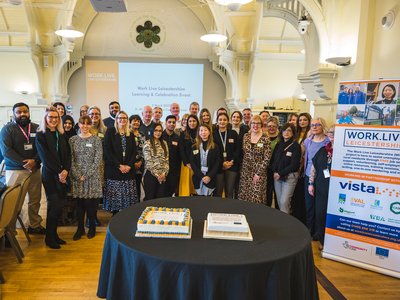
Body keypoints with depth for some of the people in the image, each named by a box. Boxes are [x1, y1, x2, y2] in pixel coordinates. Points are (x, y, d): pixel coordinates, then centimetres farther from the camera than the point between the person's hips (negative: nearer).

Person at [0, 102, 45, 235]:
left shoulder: (37, 128, 9)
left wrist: (34, 161, -13)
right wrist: (24, 163, -16)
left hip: (34, 169, 3)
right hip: (15, 170, -3)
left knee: (35, 200, 9)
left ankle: (35, 225, 24)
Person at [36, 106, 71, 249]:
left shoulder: (61, 135, 13)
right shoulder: (41, 135, -2)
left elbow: (67, 154, 7)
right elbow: (45, 157, -9)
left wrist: (66, 170, -8)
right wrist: (59, 172, -12)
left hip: (63, 175, 5)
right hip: (50, 175, -5)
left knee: (59, 206, 6)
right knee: (54, 206, -4)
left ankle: (54, 234, 21)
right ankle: (49, 238, 12)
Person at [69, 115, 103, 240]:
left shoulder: (96, 139, -1)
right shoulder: (72, 140, 5)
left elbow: (98, 160, -6)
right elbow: (71, 159, 2)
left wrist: (86, 175, -11)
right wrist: (77, 175, -8)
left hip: (92, 176, -2)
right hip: (77, 177, 2)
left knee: (91, 202, 3)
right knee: (79, 202, 7)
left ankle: (92, 227, 21)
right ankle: (80, 228, 21)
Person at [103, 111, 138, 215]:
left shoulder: (130, 134, 15)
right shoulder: (110, 131, 4)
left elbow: (134, 152, 10)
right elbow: (107, 150, -4)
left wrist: (129, 165, -6)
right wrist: (119, 165, -11)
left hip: (128, 170, 3)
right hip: (113, 170, -3)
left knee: (128, 197, -1)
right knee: (114, 197, -3)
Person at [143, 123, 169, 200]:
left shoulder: (164, 143, 11)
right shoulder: (147, 144, -5)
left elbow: (166, 160, 7)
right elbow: (148, 161, -11)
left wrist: (164, 173, -6)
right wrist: (157, 175, -12)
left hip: (163, 176, 5)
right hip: (151, 175, -4)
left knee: (161, 198, 7)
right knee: (150, 198, 3)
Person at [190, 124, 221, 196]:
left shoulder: (215, 147, 4)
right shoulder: (194, 147, 6)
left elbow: (218, 163, -1)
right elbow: (192, 163, 0)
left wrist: (209, 176, -13)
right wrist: (201, 176, -11)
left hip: (210, 179, -1)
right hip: (198, 178, 1)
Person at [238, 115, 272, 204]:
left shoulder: (265, 139, -8)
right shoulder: (246, 136, 4)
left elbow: (267, 158, -10)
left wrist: (259, 173, -12)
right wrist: (241, 168, 7)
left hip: (259, 172, -3)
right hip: (245, 171, 4)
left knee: (257, 197, -2)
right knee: (243, 196, 6)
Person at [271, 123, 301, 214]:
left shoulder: (296, 146, -6)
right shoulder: (278, 144, 10)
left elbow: (294, 164, -12)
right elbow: (273, 159, 10)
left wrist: (281, 174, -12)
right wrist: (274, 172, -6)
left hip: (289, 177, -5)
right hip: (276, 176, 5)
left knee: (284, 202, -9)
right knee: (279, 201, 7)